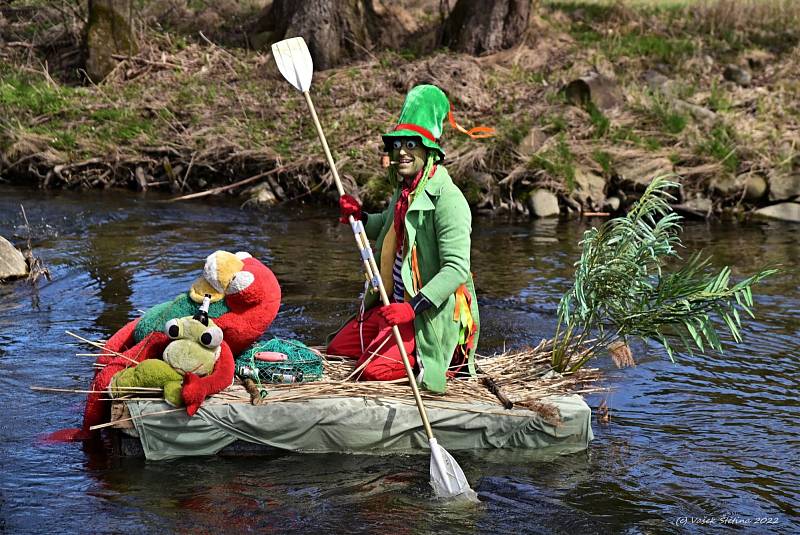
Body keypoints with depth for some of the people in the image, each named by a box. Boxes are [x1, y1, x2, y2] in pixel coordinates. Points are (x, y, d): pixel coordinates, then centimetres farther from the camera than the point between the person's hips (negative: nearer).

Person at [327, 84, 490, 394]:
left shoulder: (447, 198, -19)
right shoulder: (404, 191, 8)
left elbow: (456, 269, -26)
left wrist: (414, 306, -33)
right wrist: (360, 217, 10)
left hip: (432, 313, -9)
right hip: (393, 304, 9)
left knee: (374, 370, -23)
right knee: (336, 351, 7)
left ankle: (452, 359, 0)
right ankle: (420, 354, 16)